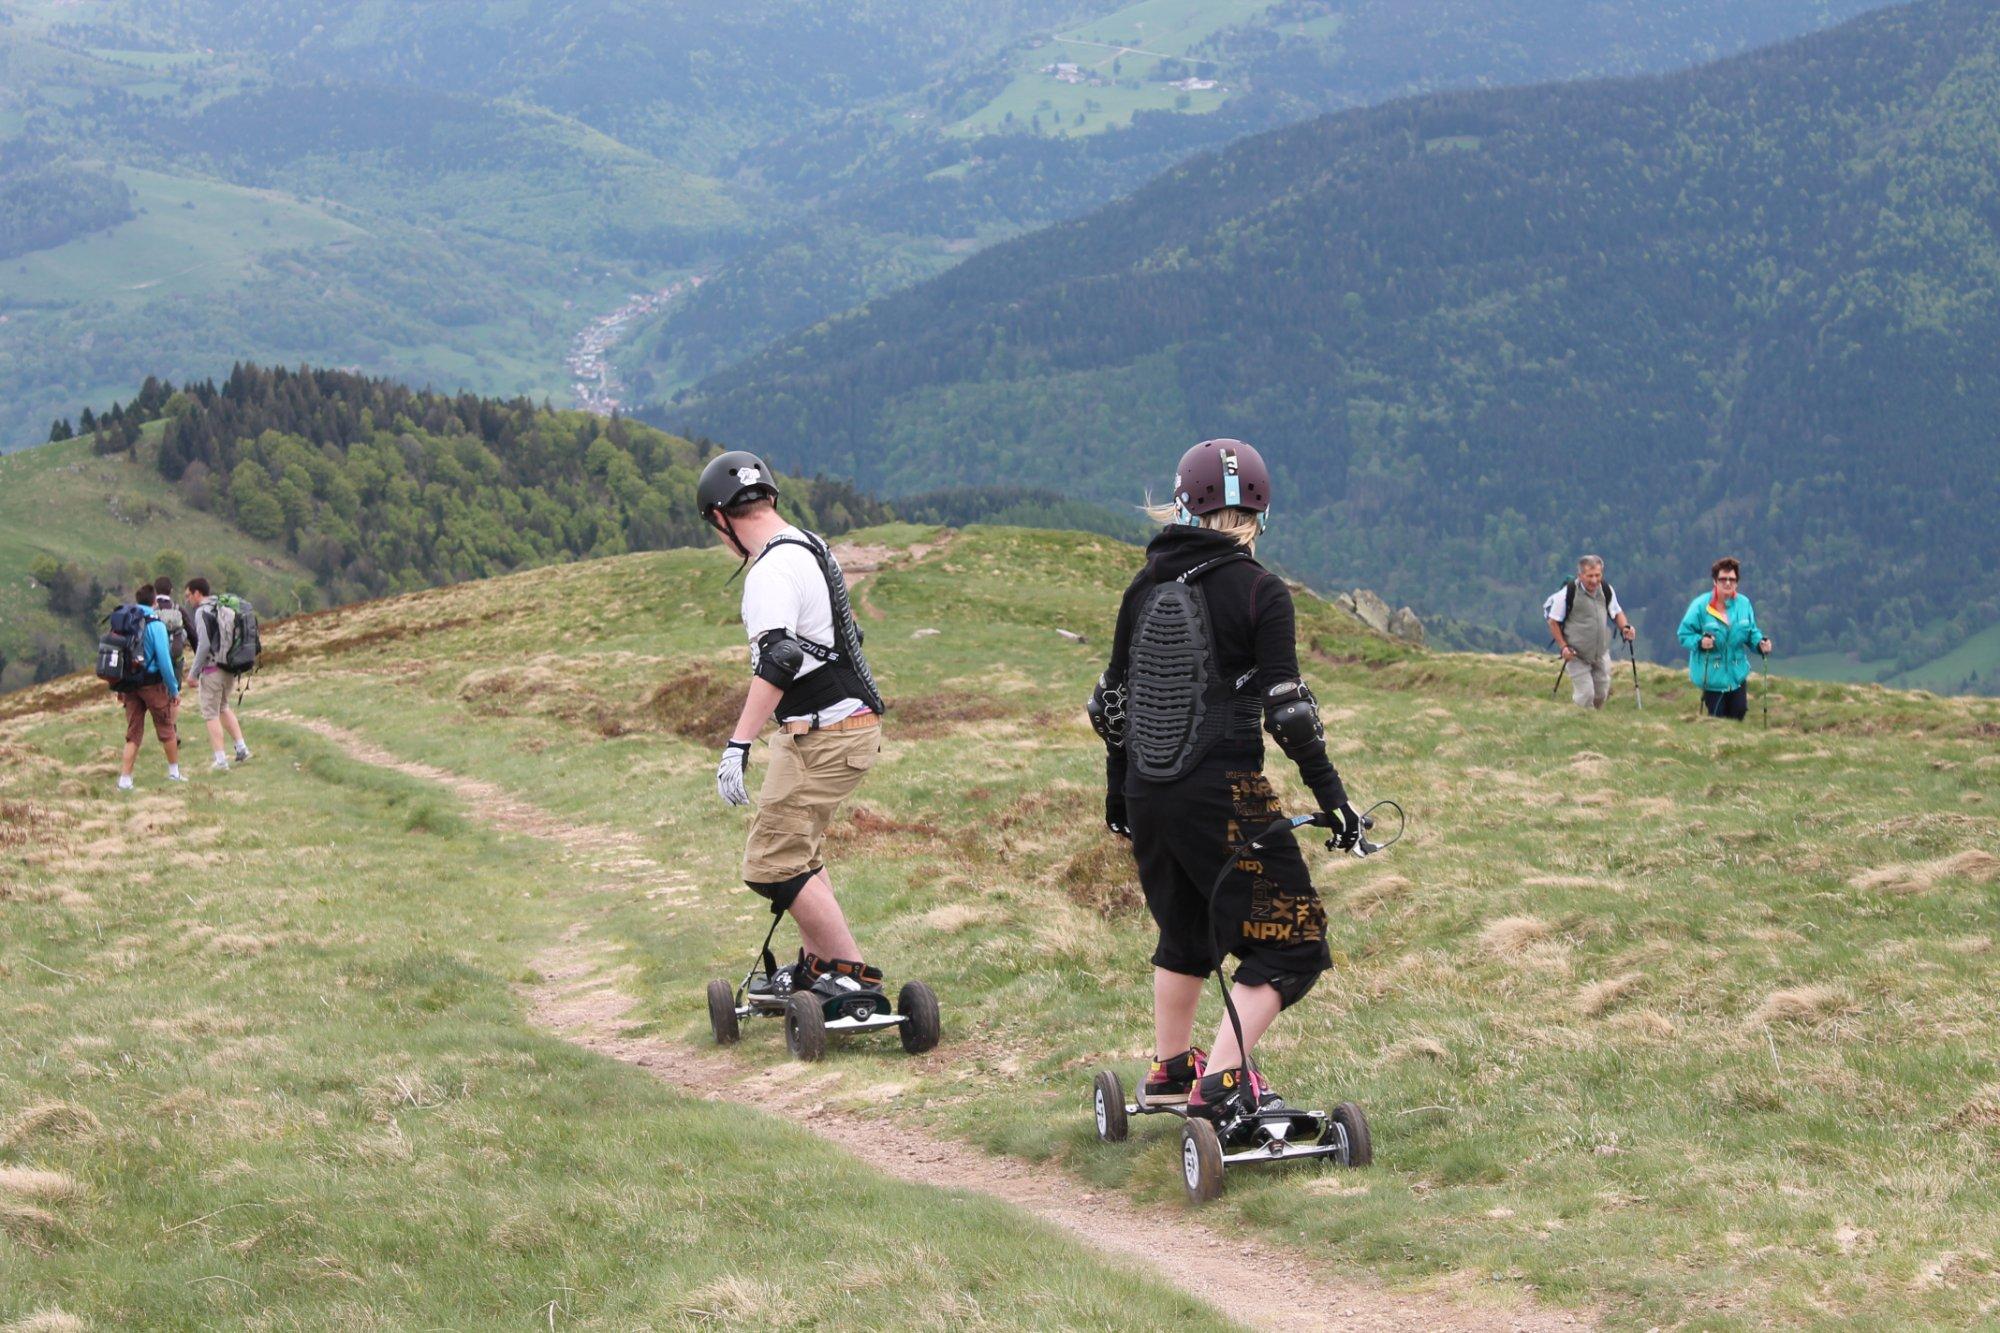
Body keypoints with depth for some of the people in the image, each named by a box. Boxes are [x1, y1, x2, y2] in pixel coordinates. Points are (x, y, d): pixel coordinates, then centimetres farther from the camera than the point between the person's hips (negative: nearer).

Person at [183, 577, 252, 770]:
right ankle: (241, 748, 16)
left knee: (210, 714, 0)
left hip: (212, 668, -8)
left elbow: (204, 644, -20)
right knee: (223, 707, 25)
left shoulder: (203, 612, -12)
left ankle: (221, 761, -3)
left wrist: (194, 673, -14)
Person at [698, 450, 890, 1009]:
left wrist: (737, 745, -36)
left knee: (772, 866, -9)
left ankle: (852, 972, -8)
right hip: (851, 720, 11)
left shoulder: (772, 570, -19)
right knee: (798, 845, 24)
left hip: (823, 738, -10)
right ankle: (817, 963, 33)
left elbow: (778, 659, -31)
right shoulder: (810, 547, 12)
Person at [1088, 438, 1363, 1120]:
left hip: (1147, 797, 6)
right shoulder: (1260, 591, -10)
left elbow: (1114, 696, 11)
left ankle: (1169, 1069, 36)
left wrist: (1117, 785, 23)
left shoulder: (1145, 585, 5)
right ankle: (1220, 1080, -10)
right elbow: (1287, 708, -14)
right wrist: (1330, 794, -7)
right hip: (1224, 795, -6)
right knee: (1291, 942, 2)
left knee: (1185, 928, 27)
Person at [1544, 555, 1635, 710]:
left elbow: (1617, 613, 16)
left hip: (1601, 653, 5)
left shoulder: (1607, 591, -2)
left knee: (1601, 694, 11)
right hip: (1577, 654, -5)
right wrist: (1563, 646, -14)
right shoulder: (1568, 593, -16)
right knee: (1585, 695, -12)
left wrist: (1625, 627, -5)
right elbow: (1553, 621, -7)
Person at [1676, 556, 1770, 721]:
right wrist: (1699, 642, -29)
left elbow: (1752, 632, 11)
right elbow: (1685, 633, -9)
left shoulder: (1744, 604, 0)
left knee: (1739, 713, 7)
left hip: (1737, 673, 4)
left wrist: (1761, 642, -10)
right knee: (1717, 718, 2)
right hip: (1712, 674, -4)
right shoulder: (1701, 605, -14)